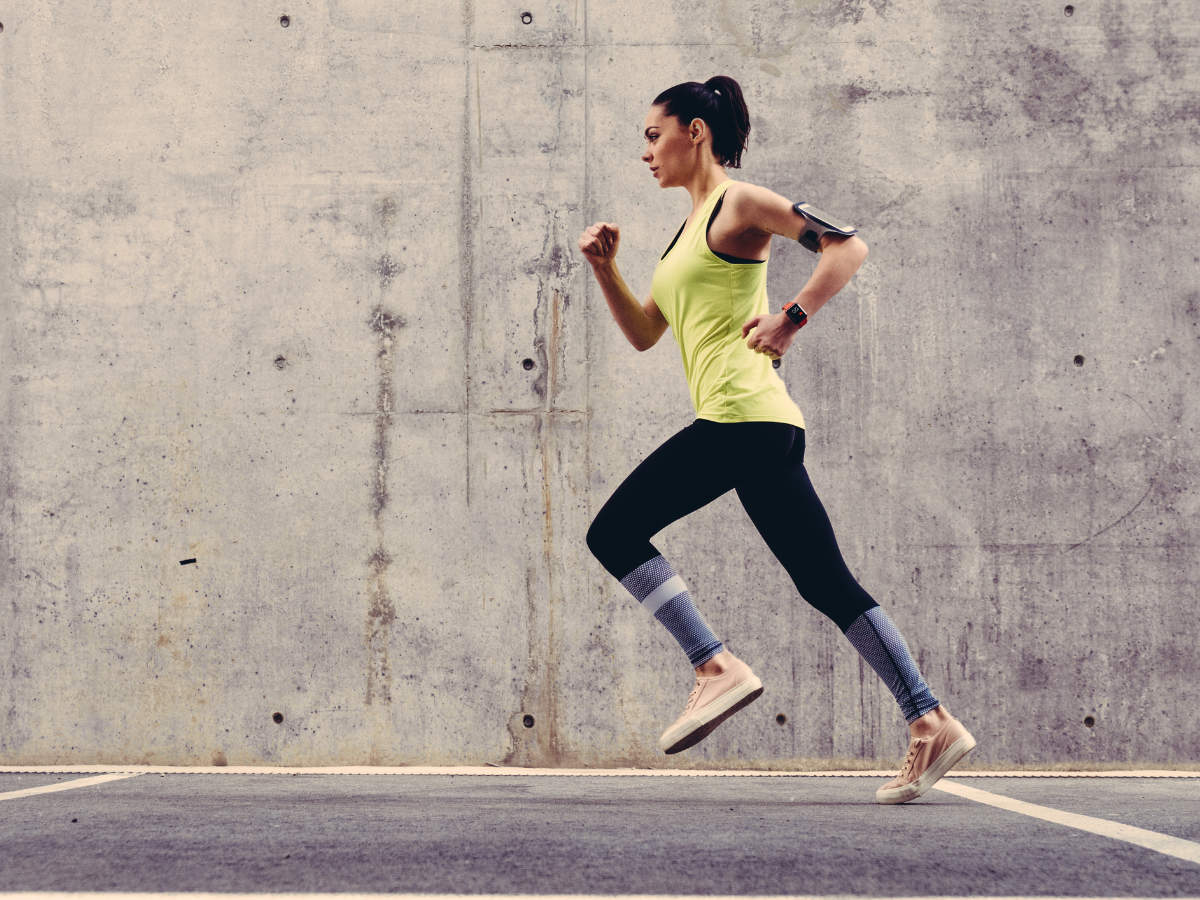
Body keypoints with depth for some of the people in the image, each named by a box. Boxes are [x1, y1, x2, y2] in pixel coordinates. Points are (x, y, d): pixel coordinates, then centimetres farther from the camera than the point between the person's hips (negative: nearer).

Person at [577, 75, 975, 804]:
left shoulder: (738, 204, -2)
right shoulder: (693, 226, 25)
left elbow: (849, 246, -11)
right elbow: (643, 334, 28)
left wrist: (791, 318, -20)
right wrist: (607, 269, 15)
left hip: (742, 414, -9)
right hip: (762, 429, 9)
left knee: (615, 532, -6)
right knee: (826, 583, 4)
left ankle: (717, 668, -11)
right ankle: (932, 722, 0)